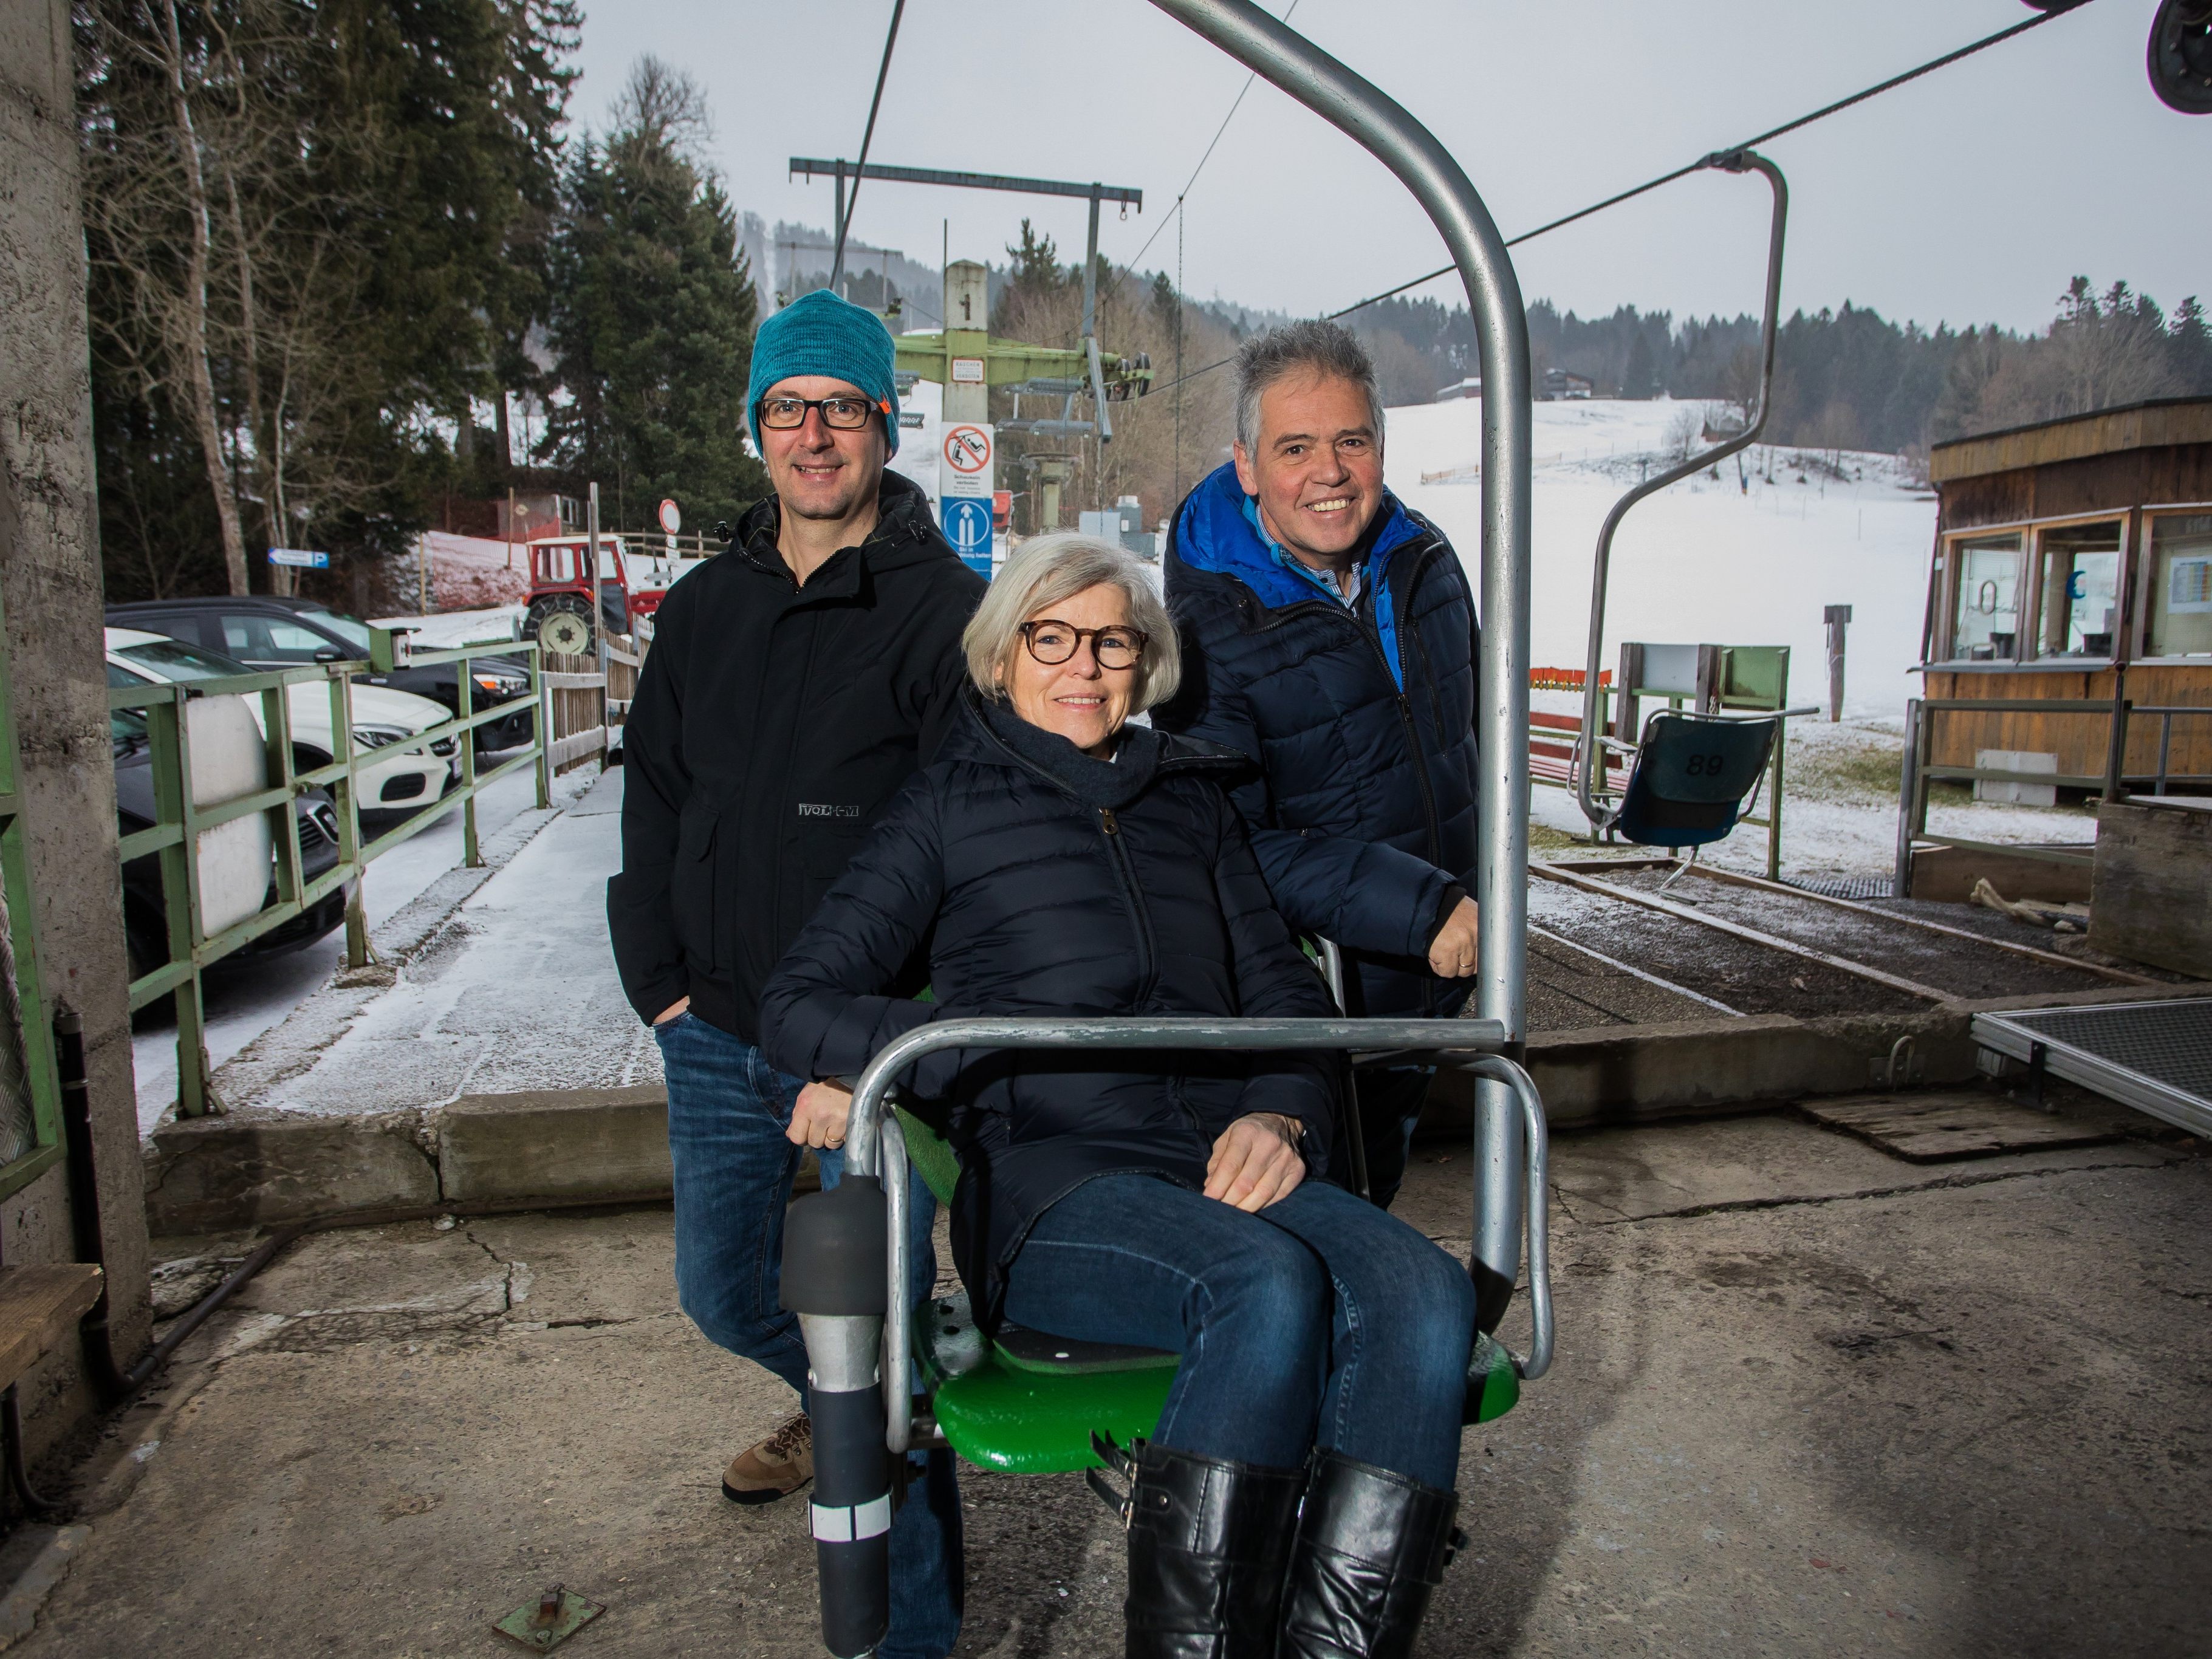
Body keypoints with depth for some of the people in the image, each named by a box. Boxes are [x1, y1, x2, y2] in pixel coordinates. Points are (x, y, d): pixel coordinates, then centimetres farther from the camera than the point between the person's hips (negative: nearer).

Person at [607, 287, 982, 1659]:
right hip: (716, 1039, 7)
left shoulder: (947, 611, -9)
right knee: (723, 1295, 22)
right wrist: (660, 981, 7)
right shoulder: (704, 610, 10)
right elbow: (654, 804, 16)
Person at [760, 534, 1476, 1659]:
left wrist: (1282, 1113, -2)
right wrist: (989, 1058, -11)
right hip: (1048, 1187, -3)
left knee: (1424, 1296, -26)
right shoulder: (952, 805, 12)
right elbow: (796, 1005, 5)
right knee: (1268, 1286, -33)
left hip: (1222, 1169, 4)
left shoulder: (1192, 799, 23)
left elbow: (1287, 992, 21)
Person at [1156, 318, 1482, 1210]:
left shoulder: (1424, 558, 0)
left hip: (1431, 983, 6)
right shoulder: (1210, 633, -22)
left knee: (1372, 1198, 24)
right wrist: (1422, 909, -29)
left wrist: (1479, 901, 17)